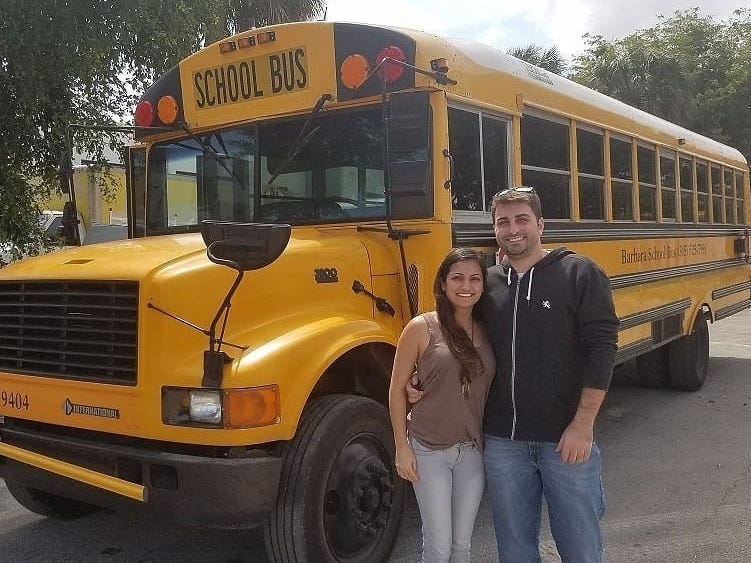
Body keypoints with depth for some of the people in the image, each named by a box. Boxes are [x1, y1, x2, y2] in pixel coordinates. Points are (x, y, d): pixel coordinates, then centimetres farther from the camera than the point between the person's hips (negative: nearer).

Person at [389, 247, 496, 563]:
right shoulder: (421, 328, -10)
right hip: (429, 450, -4)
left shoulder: (486, 332, 3)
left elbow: (490, 387, 10)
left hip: (473, 451, 4)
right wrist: (402, 447, -8)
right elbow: (397, 389, -6)